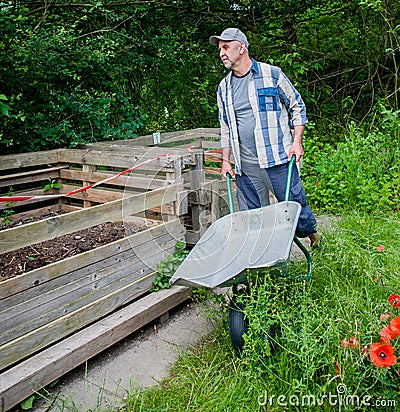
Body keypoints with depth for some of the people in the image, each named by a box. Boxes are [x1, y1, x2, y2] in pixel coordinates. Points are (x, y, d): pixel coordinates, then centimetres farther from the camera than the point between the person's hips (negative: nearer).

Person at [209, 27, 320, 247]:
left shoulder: (272, 74, 1)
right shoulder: (224, 87, 13)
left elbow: (297, 107, 7)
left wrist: (297, 141, -4)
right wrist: (225, 160, 14)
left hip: (278, 159, -3)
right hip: (245, 166, 4)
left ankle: (312, 233, 34)